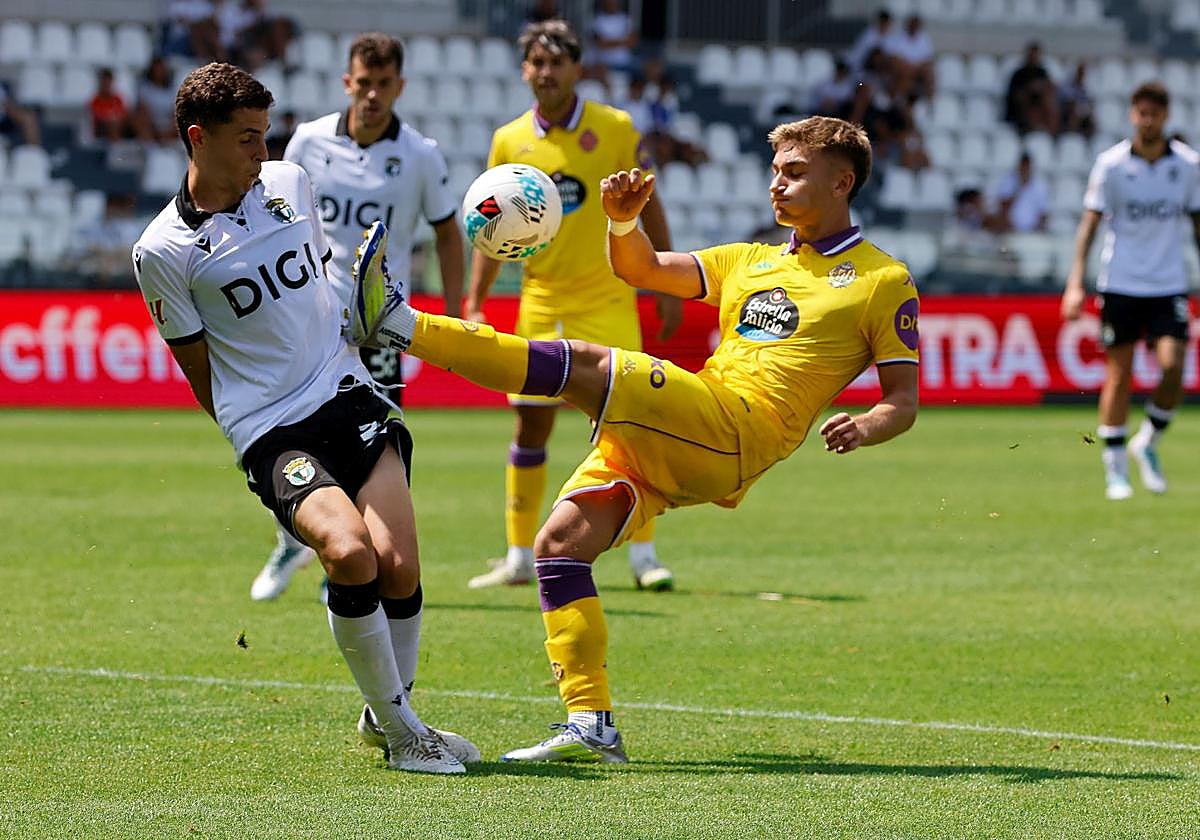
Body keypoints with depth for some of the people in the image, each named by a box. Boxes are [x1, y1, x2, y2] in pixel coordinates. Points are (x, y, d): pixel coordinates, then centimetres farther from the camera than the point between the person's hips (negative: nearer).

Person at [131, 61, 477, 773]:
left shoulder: (290, 183, 11)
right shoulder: (162, 252, -2)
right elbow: (202, 376, 4)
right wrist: (267, 447, 3)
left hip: (349, 394, 4)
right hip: (268, 429, -4)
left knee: (397, 563, -16)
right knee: (350, 553, -28)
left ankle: (388, 711, 10)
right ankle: (399, 729, -9)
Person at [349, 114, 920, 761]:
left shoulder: (882, 281, 9)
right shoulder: (752, 261, 29)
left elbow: (902, 399, 6)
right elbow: (644, 270, 22)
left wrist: (863, 427, -16)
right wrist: (623, 221, 0)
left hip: (734, 434, -7)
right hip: (661, 441, 7)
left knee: (585, 365, -24)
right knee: (559, 543, -8)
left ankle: (397, 324, -26)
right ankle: (589, 727, -7)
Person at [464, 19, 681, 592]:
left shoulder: (615, 129, -3)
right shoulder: (509, 142, 2)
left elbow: (649, 209, 3)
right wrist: (474, 304, 1)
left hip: (607, 298, -2)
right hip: (541, 303, 2)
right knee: (531, 428, 5)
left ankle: (644, 555, 2)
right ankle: (520, 558, 14)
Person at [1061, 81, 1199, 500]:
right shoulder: (1111, 164, -4)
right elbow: (1090, 222, -3)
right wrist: (1076, 282, -10)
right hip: (1120, 284, -1)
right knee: (1119, 375, 0)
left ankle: (1148, 443, 10)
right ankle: (1115, 470, 10)